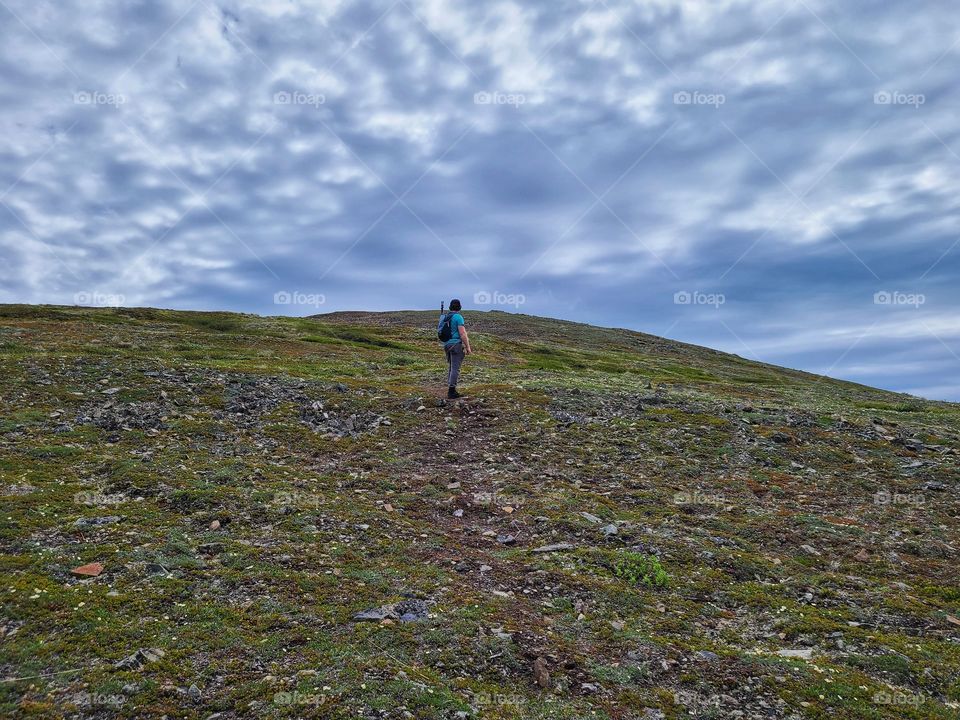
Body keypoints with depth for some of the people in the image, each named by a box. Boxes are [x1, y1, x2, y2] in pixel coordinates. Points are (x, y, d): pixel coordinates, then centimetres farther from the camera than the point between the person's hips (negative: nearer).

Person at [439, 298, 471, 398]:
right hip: (457, 345, -8)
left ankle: (451, 391, 14)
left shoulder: (446, 317, 12)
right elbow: (462, 334, -18)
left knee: (451, 368, 12)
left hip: (447, 345, 8)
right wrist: (468, 347, -13)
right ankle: (451, 392, -8)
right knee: (455, 369, -7)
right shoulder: (458, 317, -13)